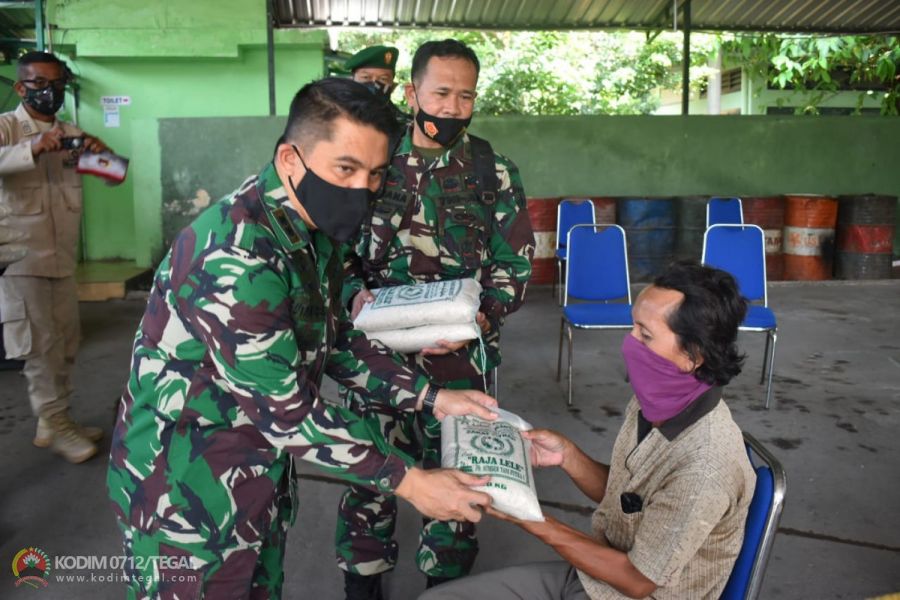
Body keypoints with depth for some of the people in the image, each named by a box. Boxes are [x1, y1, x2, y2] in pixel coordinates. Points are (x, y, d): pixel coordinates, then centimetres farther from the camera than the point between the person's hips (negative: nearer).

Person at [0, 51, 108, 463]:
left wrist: (101, 153, -16)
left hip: (62, 260, 6)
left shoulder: (72, 135, 10)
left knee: (65, 347, 11)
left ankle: (55, 422, 23)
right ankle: (55, 424, 10)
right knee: (41, 347, -2)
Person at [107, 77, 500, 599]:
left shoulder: (315, 227, -1)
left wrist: (433, 398, -1)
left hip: (262, 467, 8)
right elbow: (285, 410, -28)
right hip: (186, 482, -8)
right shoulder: (235, 256, -30)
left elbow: (336, 339, 7)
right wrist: (407, 481, -22)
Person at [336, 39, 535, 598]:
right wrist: (355, 294, -13)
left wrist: (475, 321, -17)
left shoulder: (496, 175, 0)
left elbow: (516, 269, -1)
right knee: (367, 479, 10)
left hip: (460, 363, 0)